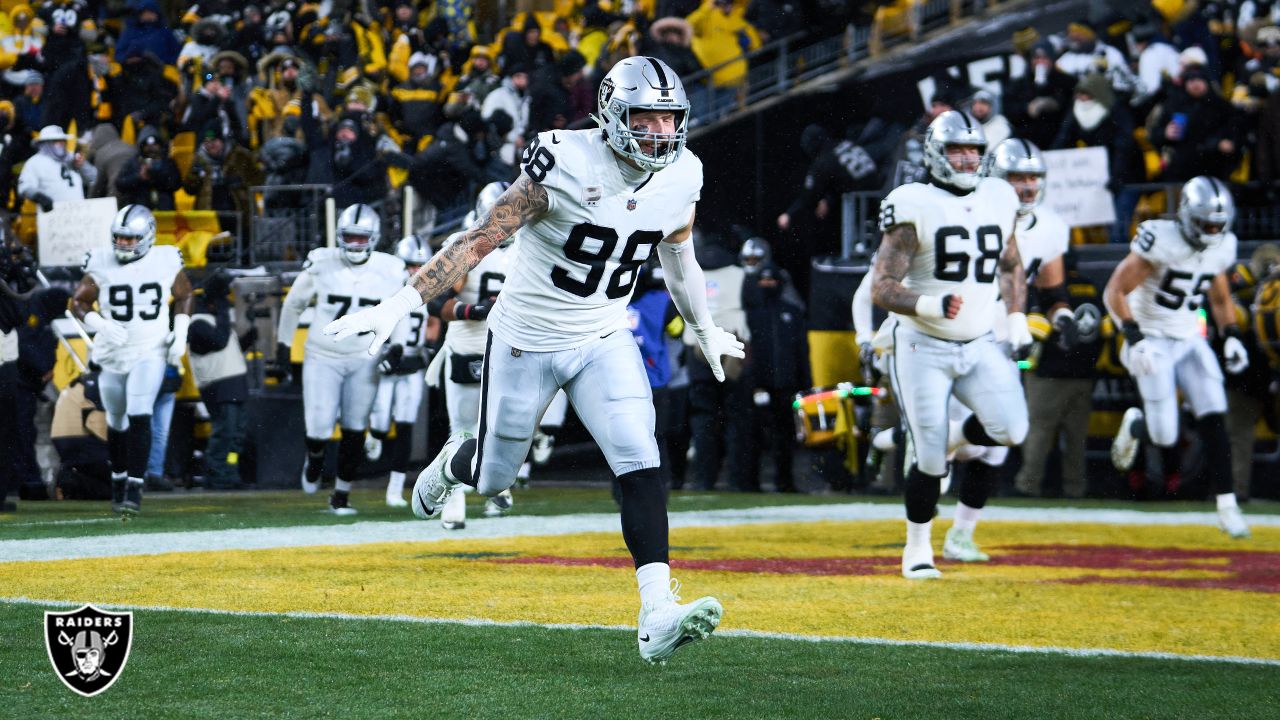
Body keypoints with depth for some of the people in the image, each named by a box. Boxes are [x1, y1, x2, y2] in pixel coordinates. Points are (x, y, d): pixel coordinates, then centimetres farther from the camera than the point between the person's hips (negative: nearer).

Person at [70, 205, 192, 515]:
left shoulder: (165, 262, -7)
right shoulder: (102, 265, -8)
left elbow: (184, 295, 9)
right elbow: (78, 302, -2)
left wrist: (180, 334, -3)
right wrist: (100, 325, -20)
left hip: (150, 353, -2)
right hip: (112, 355, 2)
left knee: (139, 417, -17)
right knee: (117, 422, 15)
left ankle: (134, 489, -17)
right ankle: (119, 480, 36)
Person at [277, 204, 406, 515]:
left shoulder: (390, 270, -6)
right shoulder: (322, 263, -10)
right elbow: (294, 303, 6)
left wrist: (397, 345, 2)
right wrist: (284, 341, 10)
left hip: (364, 360, 1)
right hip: (323, 357, -1)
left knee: (354, 431, 3)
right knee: (319, 429, -10)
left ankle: (341, 495, 17)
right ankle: (315, 457, 27)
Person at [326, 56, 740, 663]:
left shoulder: (680, 178, -6)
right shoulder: (566, 166, -24)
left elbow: (678, 258, 15)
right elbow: (481, 240, -22)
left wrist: (705, 332, 28)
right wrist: (402, 304, -26)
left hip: (604, 341, 4)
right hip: (527, 340, -3)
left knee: (640, 466, -16)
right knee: (492, 480, 12)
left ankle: (657, 614, -21)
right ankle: (456, 460, 50)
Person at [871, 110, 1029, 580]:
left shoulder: (998, 201, 6)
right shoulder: (914, 208, -11)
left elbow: (1010, 267, 23)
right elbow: (882, 289, -14)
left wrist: (1017, 321, 12)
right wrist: (930, 305, -30)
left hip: (979, 346, 4)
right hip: (923, 347, -4)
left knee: (1010, 429, -17)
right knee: (929, 458, -6)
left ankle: (951, 441, 15)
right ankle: (917, 547, 16)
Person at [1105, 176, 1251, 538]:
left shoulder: (1222, 247, 0)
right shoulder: (1161, 240, -20)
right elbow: (1114, 292, -18)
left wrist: (1231, 336, 3)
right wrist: (1135, 338, -28)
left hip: (1190, 342, 5)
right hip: (1153, 342, -5)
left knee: (1214, 421, -10)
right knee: (1164, 437, -10)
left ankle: (1227, 506, -5)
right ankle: (1134, 425, 27)